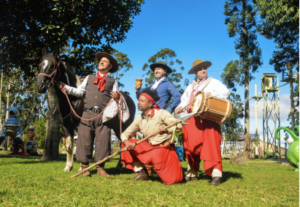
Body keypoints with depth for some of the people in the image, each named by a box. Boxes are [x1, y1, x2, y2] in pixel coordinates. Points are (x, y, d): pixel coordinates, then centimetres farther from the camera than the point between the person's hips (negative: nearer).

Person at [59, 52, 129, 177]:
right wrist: (66, 88, 3)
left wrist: (117, 98, -15)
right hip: (88, 113, 2)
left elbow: (115, 98, 7)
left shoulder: (113, 82, 15)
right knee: (84, 139, -1)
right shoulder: (89, 78, 21)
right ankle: (84, 167, 6)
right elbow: (79, 92, 14)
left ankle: (100, 168, 4)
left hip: (103, 115, -1)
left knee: (102, 140, -3)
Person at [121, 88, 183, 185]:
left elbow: (178, 126, -19)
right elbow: (125, 133, 3)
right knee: (127, 143, -7)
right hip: (149, 147, 6)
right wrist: (126, 142, -20)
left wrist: (166, 130, -38)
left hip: (165, 148, -5)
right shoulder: (139, 119, 3)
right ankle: (140, 172, -1)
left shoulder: (161, 113, -13)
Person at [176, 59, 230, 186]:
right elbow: (184, 101, 25)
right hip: (192, 120, 4)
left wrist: (212, 94, -19)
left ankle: (216, 174, -20)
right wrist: (180, 108, 3)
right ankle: (192, 173, 17)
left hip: (209, 118, -4)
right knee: (191, 146, 2)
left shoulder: (213, 82, 12)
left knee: (211, 145, -17)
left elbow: (225, 93, -1)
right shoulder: (190, 87, 27)